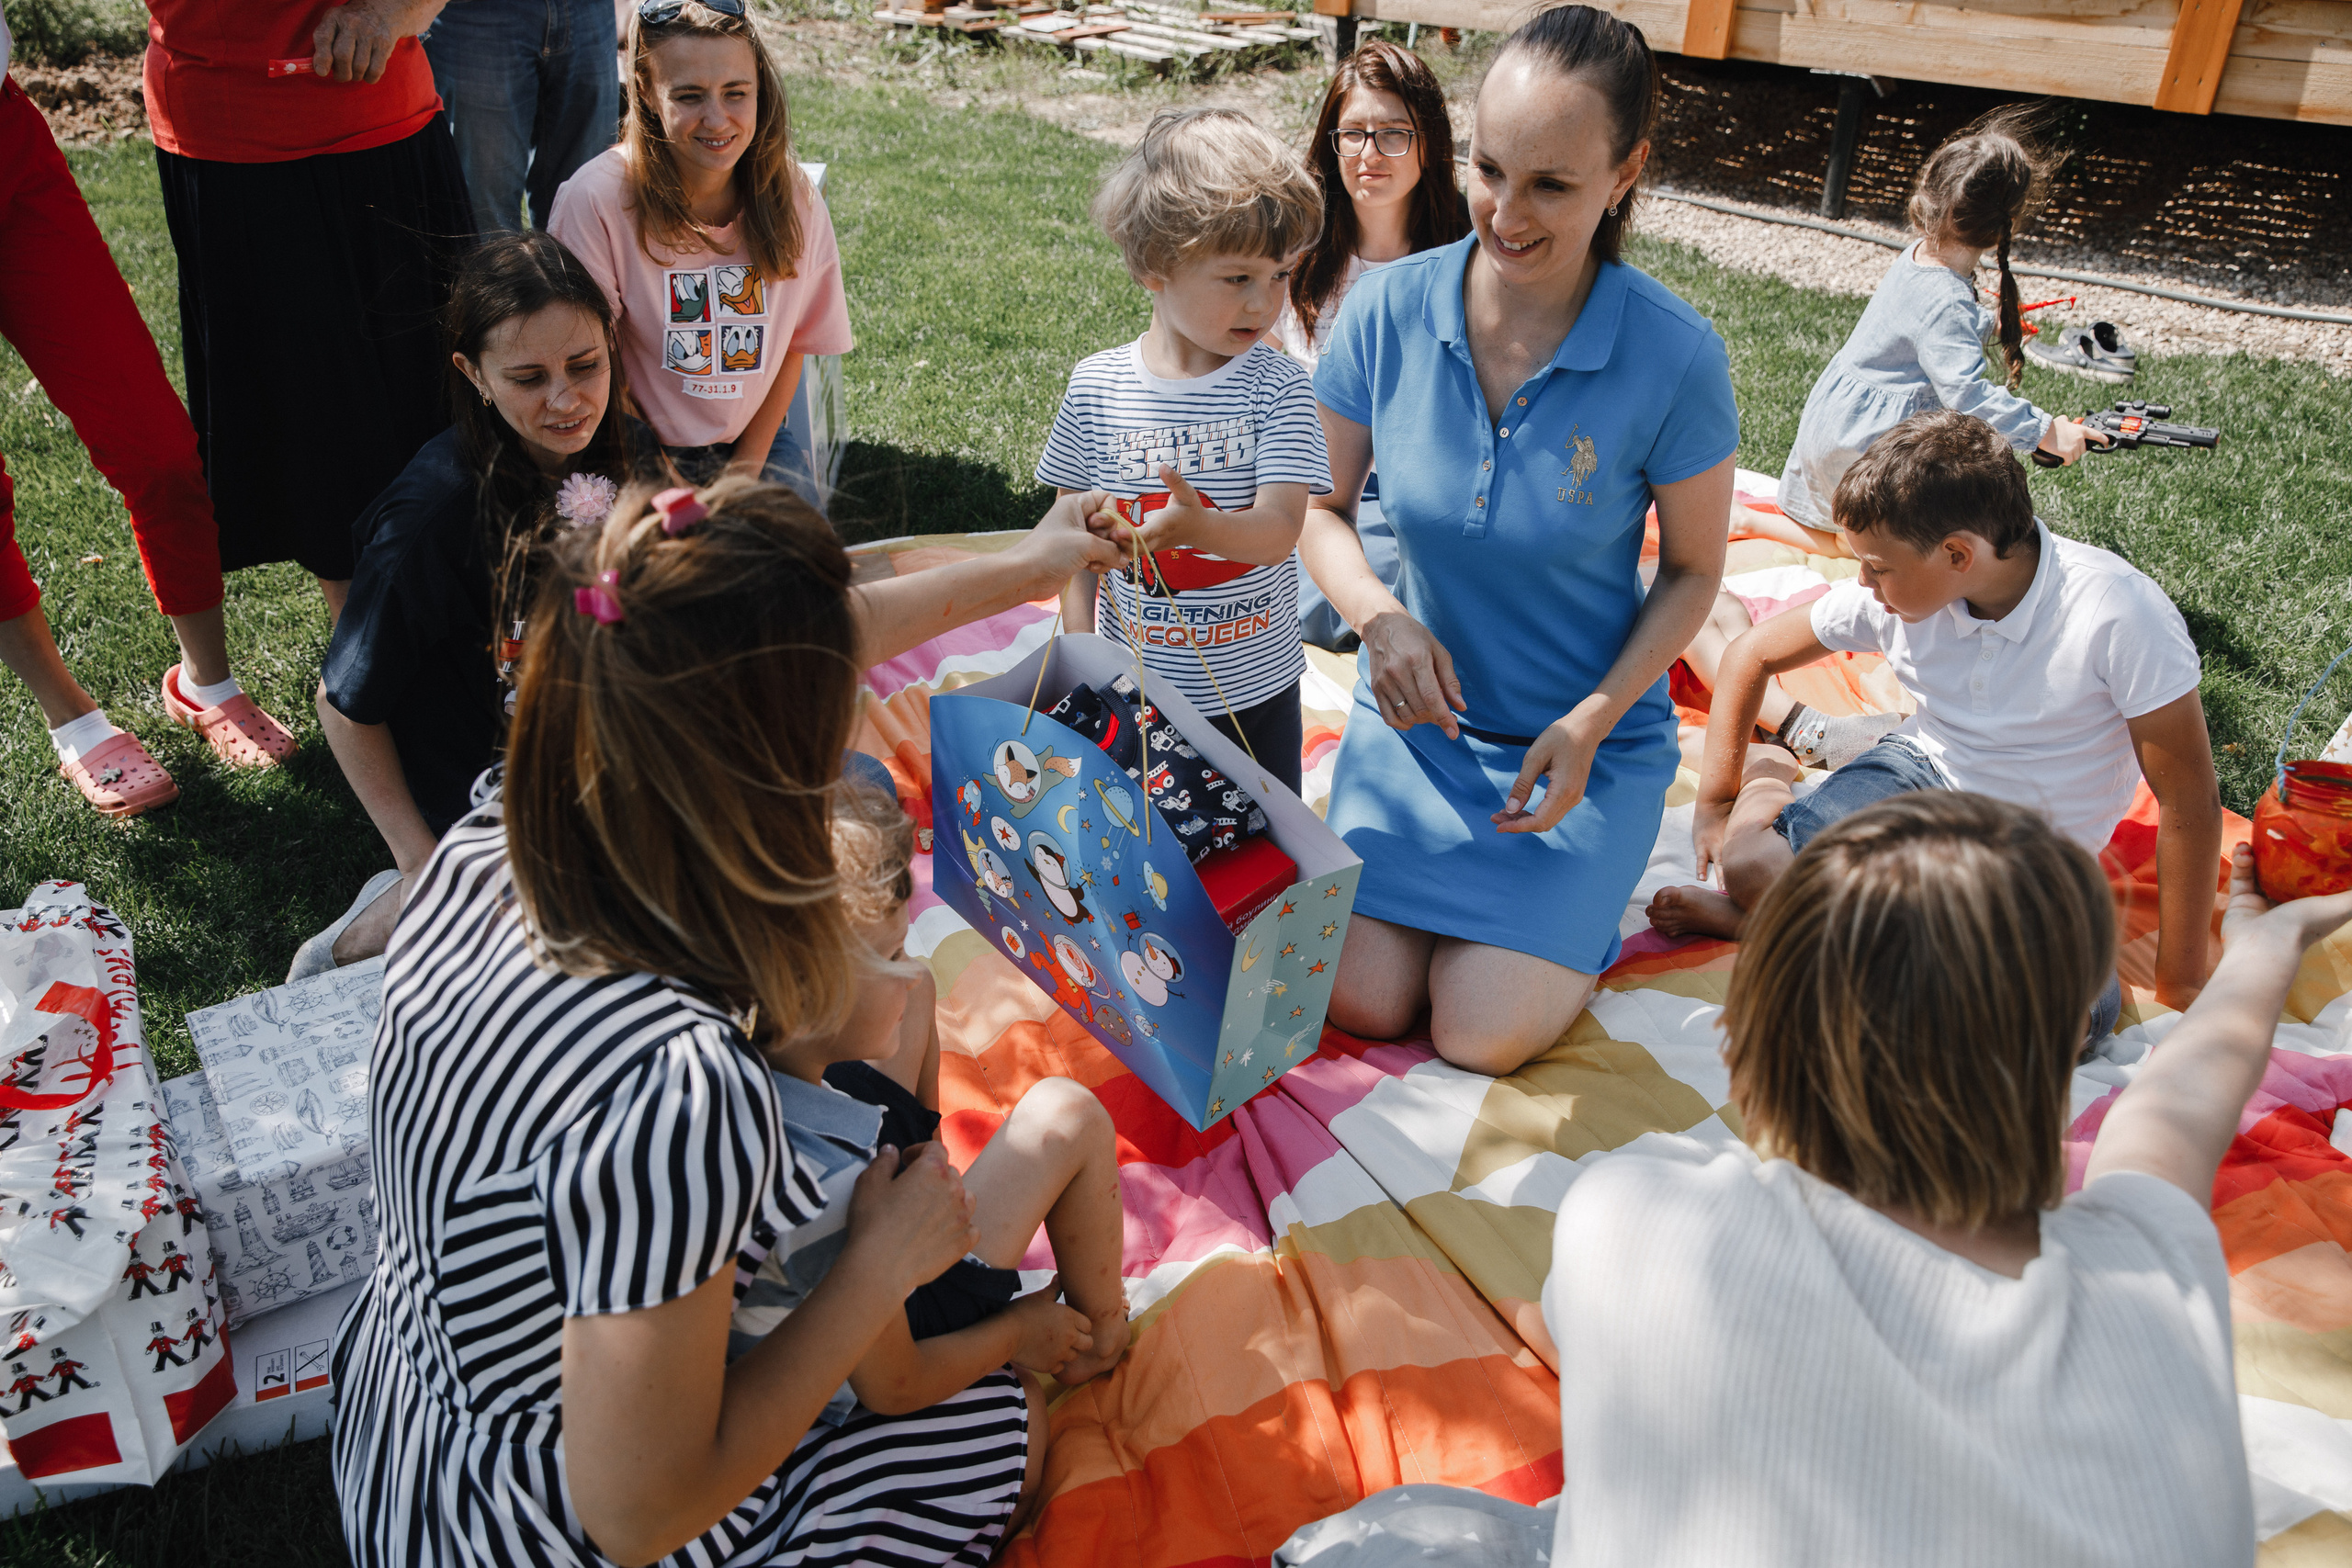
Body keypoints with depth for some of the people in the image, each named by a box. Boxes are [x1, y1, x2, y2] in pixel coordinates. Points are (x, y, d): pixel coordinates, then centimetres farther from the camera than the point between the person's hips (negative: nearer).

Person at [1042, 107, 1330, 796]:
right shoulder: (1097, 387, -6)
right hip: (1133, 688, 1)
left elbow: (1279, 529, -19)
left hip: (1254, 690, 0)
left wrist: (1197, 525, -39)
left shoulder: (1278, 388, -10)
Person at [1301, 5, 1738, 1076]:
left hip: (1592, 736, -2)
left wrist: (1592, 720, -18)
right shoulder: (1388, 310, -13)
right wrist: (1379, 619, -20)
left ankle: (1575, 888, 19)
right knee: (1360, 999, -9)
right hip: (1419, 711, 2)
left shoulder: (1675, 356, -19)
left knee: (1483, 1032, -13)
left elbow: (1693, 570, -5)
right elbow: (1319, 507, 0)